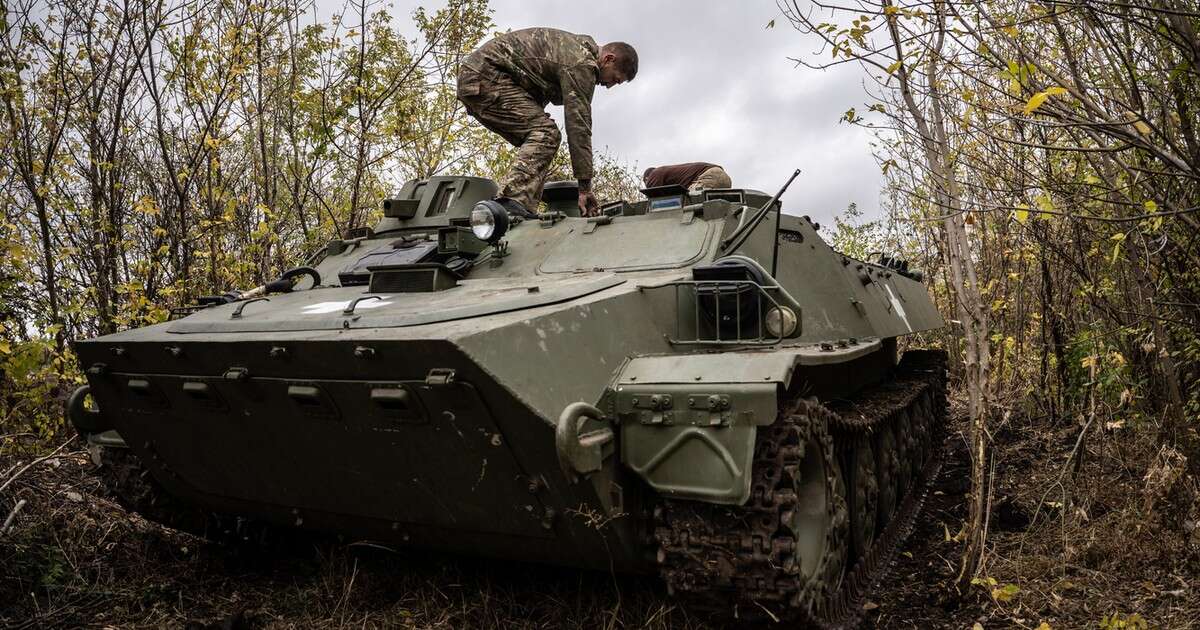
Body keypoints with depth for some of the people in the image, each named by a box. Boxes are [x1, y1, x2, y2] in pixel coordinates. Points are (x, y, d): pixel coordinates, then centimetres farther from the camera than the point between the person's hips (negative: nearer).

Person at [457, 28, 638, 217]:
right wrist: (585, 186, -18)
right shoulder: (582, 63, -15)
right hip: (486, 77, -10)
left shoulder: (578, 46, 18)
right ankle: (512, 203, -34)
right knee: (546, 133, -20)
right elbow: (578, 126, -19)